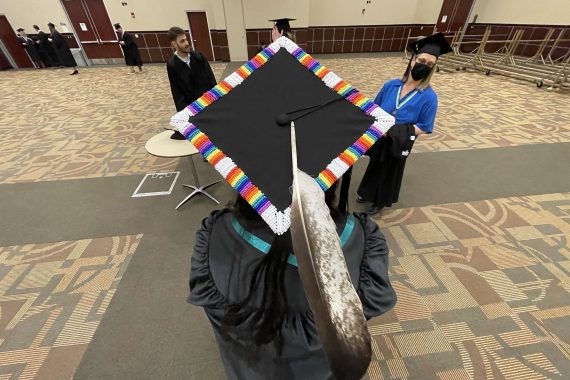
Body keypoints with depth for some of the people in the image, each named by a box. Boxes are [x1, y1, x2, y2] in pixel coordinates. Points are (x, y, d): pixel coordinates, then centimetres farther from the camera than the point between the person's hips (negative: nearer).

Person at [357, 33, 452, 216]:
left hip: (398, 144, -3)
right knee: (374, 167, 22)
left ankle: (381, 201, 39)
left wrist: (401, 129, -27)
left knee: (389, 173, 15)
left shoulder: (429, 97, -17)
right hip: (378, 138, 4)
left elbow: (424, 128, -14)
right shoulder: (391, 85, -8)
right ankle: (367, 193, 47)